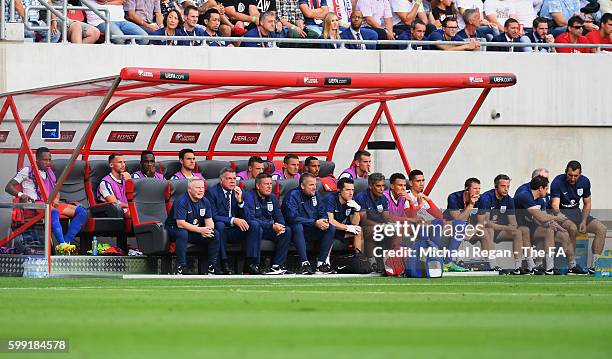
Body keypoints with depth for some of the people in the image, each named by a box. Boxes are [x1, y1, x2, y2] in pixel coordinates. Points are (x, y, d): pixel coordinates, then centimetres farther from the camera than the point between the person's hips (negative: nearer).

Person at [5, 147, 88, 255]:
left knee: (82, 212, -12)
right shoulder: (27, 171, 6)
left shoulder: (49, 173, 25)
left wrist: (56, 199, 2)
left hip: (51, 203, 7)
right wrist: (20, 194, -19)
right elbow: (8, 187, 2)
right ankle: (62, 245, -51)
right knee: (53, 212, -41)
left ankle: (65, 243, -27)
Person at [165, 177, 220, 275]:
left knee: (215, 234, -12)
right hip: (174, 230, -6)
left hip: (195, 231, 6)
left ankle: (212, 267, -8)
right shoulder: (181, 201, -20)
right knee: (182, 233, -39)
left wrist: (209, 229, -24)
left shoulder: (205, 202, 2)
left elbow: (209, 220, 2)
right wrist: (200, 230, -32)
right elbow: (180, 223, -28)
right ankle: (181, 268, -36)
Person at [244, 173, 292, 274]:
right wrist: (272, 226, -28)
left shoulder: (272, 198, 11)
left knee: (287, 231, -16)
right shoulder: (249, 197, -11)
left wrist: (280, 226, -16)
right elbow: (250, 219, -23)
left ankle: (277, 265, -20)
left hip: (267, 230, 7)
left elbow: (279, 217, 11)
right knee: (256, 226, -39)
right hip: (252, 229, -6)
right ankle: (255, 265, -38)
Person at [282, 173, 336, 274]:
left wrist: (324, 221, -17)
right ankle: (305, 263, -41)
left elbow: (323, 213, 10)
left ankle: (322, 262, -17)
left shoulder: (315, 195, 8)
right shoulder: (293, 196, -14)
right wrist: (315, 223, -29)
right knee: (298, 227, -38)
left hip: (311, 231, 6)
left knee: (331, 228, -14)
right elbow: (293, 217, -26)